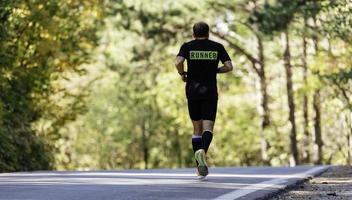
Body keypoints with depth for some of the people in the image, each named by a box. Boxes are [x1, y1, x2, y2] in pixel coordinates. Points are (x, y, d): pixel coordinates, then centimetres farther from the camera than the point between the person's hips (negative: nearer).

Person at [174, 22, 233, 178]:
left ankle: (200, 168, 10)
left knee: (197, 128, 12)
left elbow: (178, 62, -16)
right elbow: (229, 66, -3)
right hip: (210, 92, -1)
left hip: (192, 91, 1)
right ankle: (203, 150, -37)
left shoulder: (187, 46, 1)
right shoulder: (217, 47, 4)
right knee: (208, 128, -4)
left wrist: (182, 74, 3)